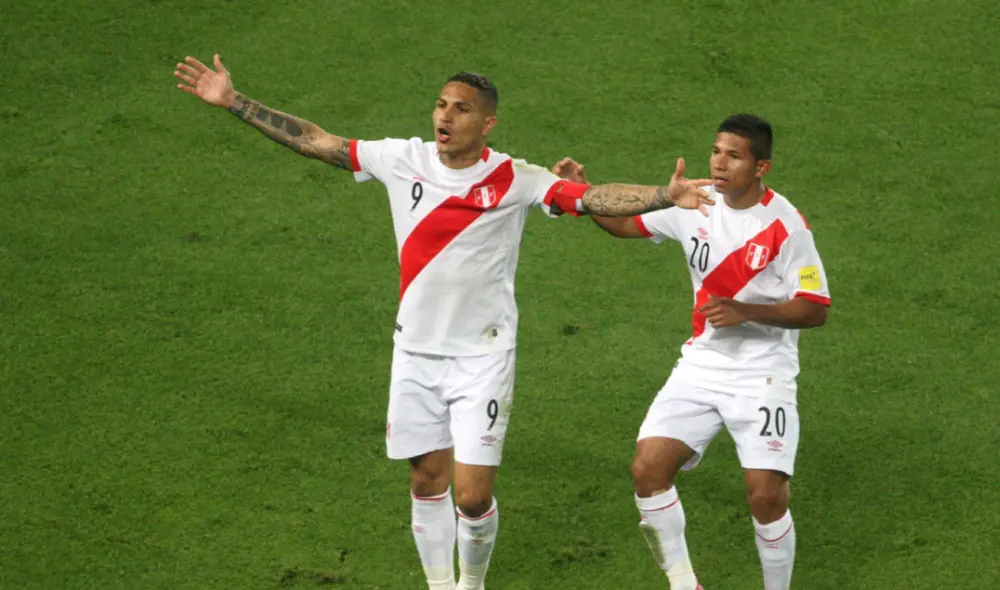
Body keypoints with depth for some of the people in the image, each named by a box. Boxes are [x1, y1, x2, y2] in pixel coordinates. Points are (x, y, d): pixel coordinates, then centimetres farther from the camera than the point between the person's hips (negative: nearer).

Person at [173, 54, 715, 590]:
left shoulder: (515, 180, -11)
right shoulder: (403, 159, -2)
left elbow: (592, 198, -21)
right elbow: (317, 142, 2)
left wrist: (665, 196, -37)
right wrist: (233, 102, -1)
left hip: (483, 359, -3)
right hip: (416, 351, 3)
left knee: (472, 497, -6)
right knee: (427, 481, 11)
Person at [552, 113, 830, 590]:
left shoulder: (785, 225, -14)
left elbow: (814, 310, -13)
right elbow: (626, 223, 13)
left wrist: (746, 311, -25)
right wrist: (581, 192, -4)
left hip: (763, 375, -5)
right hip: (701, 366, 5)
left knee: (766, 493, -14)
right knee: (648, 467, -9)